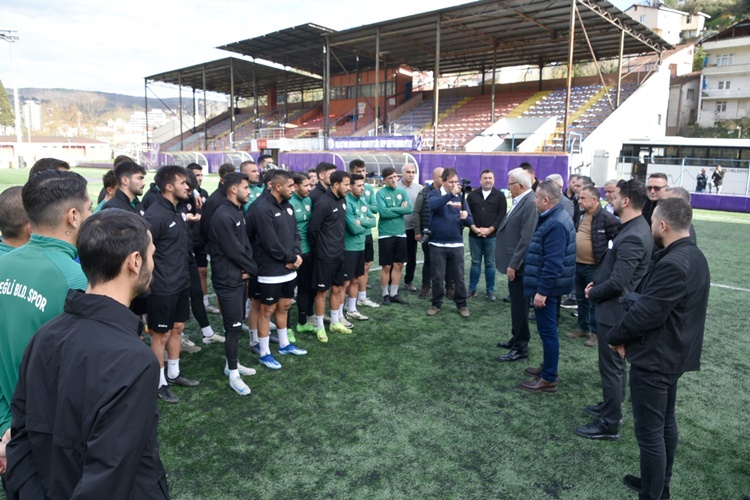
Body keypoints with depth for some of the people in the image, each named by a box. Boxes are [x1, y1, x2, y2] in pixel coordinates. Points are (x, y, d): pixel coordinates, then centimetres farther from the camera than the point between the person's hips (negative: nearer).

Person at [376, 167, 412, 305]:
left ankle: (394, 294, 20)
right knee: (386, 266, 3)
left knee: (398, 265, 9)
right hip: (386, 234, -4)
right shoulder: (380, 193, -6)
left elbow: (410, 209, -6)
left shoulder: (402, 192, 6)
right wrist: (400, 209, -11)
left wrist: (392, 210, -11)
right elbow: (383, 212, -19)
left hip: (400, 233, 4)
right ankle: (385, 294, 16)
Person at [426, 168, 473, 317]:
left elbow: (470, 221, 4)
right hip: (437, 244, -2)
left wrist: (465, 217, -20)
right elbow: (433, 205, -26)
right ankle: (436, 304, 21)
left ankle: (462, 305, 20)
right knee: (437, 277, 6)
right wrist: (451, 194, -37)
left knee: (459, 277, 7)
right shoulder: (435, 194, -1)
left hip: (456, 244, 2)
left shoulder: (460, 197, 6)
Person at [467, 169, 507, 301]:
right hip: (474, 235, 1)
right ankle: (472, 289, 16)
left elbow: (502, 215, -4)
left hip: (492, 236, -1)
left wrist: (489, 230, -13)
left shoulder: (500, 196, 3)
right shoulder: (472, 195, 7)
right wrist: (475, 228, -10)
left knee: (490, 264, 4)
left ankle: (490, 291, 13)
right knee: (475, 263, 8)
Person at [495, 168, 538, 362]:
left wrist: (514, 264, -23)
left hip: (519, 265, -10)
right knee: (517, 305, 19)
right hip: (514, 263, 10)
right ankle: (517, 340, 32)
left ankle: (521, 348, 12)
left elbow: (526, 238, -25)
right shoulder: (521, 201, 12)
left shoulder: (530, 203, -20)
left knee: (520, 306, 1)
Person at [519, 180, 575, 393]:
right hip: (548, 285, 11)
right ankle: (548, 367, 32)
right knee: (548, 329, 19)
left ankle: (549, 379, 7)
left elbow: (553, 263, -27)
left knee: (547, 330, -2)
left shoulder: (555, 224, -23)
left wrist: (542, 291, -26)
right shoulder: (555, 218, 12)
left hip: (546, 287, -11)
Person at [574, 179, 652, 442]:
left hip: (614, 311, -10)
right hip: (617, 308, 10)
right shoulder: (635, 228, 6)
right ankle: (611, 406, 40)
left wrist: (592, 293, -10)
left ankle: (609, 425, 15)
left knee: (611, 367, 2)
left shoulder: (632, 237, -26)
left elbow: (617, 283, -27)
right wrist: (596, 283, 3)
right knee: (615, 364, 23)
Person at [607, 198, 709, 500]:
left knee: (649, 432, 1)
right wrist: (627, 335, 1)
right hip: (673, 353, 11)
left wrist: (615, 336, -8)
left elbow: (645, 313, -26)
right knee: (666, 423, 22)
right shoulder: (693, 256, 8)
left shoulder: (672, 264, -27)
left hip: (654, 358, -11)